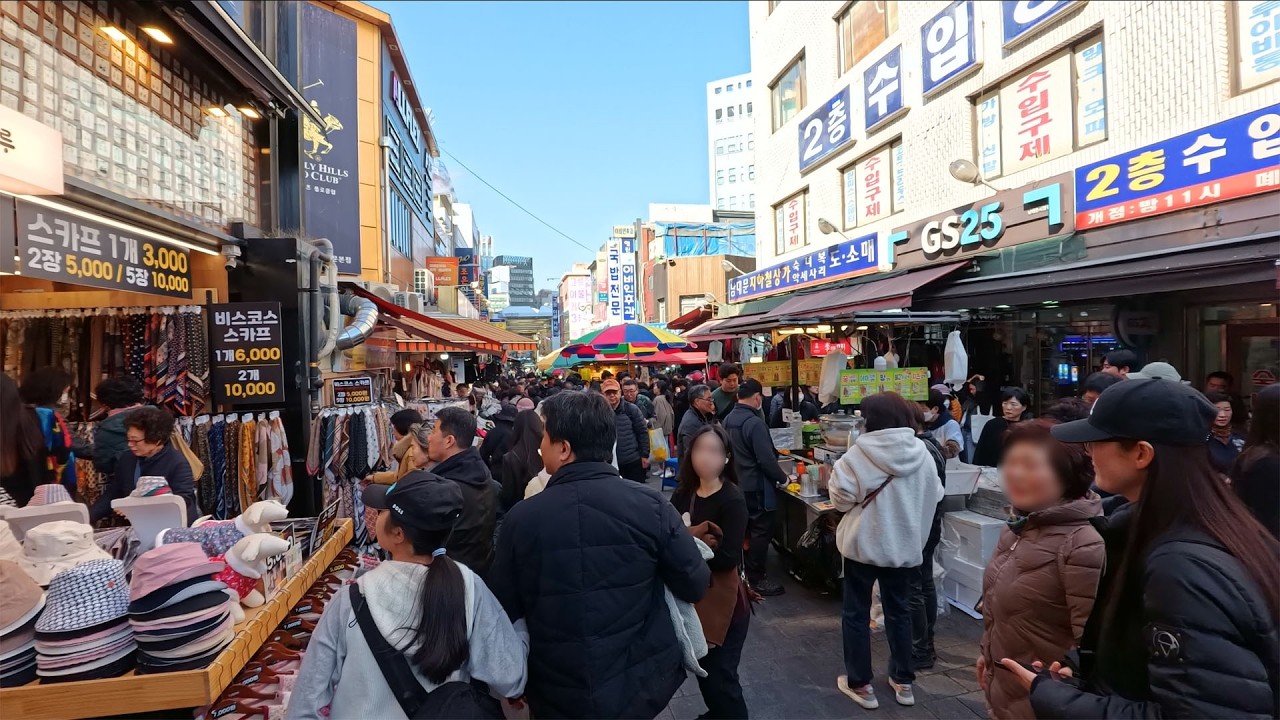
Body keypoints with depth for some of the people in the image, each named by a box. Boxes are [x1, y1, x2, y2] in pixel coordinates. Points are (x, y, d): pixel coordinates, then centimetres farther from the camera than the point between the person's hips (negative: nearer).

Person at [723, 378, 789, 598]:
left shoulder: (728, 419, 5)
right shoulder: (754, 423, -23)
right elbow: (766, 459, -24)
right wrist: (782, 478, -8)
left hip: (738, 484, 9)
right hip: (756, 486, -9)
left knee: (748, 529, 20)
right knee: (762, 531, 1)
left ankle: (747, 574, 31)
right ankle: (756, 580, 7)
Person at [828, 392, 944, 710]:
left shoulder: (861, 452, -18)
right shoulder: (922, 452, -4)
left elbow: (840, 496, -16)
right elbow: (935, 497, 7)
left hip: (864, 543, -4)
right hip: (904, 544, 4)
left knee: (856, 612, 10)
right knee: (898, 611, 19)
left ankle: (860, 683, 19)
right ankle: (903, 681, 30)